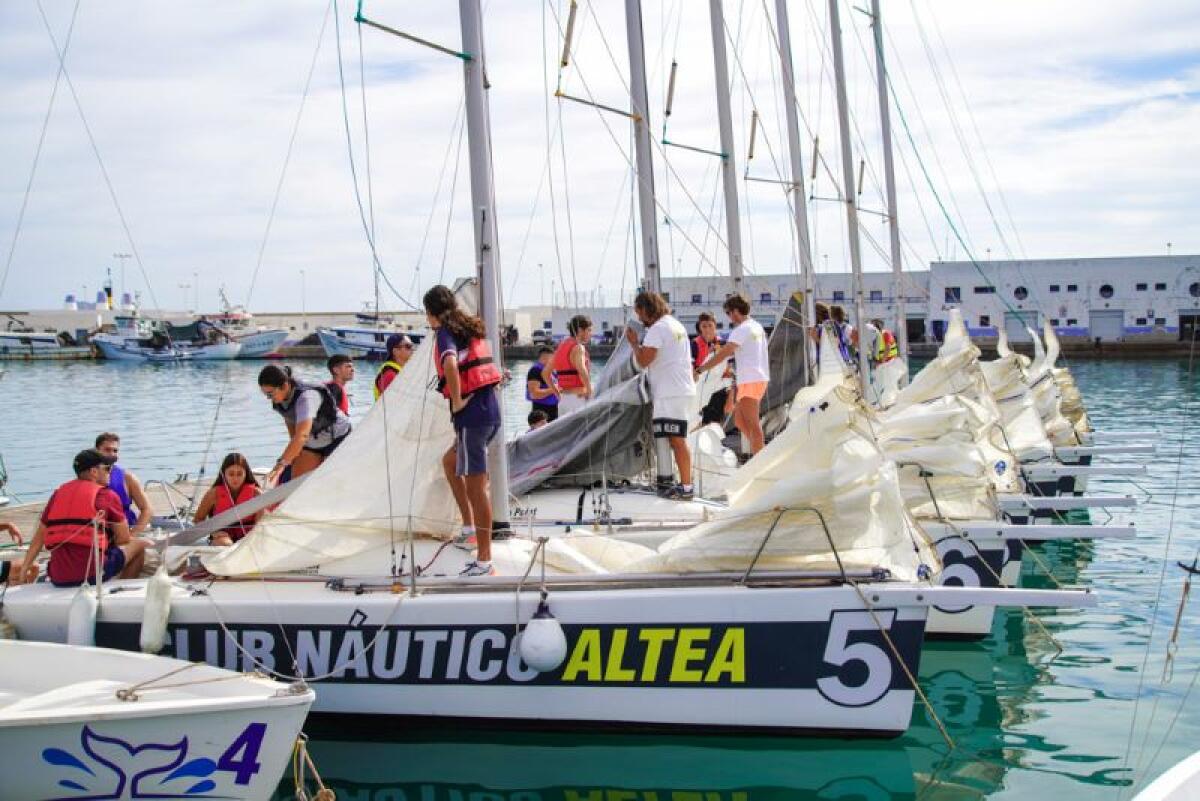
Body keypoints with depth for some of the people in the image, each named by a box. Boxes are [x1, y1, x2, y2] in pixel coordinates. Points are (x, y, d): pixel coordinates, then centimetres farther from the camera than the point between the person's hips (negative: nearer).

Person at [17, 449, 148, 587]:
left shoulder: (58, 494, 15)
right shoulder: (107, 495, 0)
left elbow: (39, 536, 18)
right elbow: (123, 539, 3)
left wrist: (26, 566, 26)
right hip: (93, 574, -6)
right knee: (139, 544, 16)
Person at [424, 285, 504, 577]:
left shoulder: (445, 332, -8)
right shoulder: (471, 328, 18)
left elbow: (450, 364, -29)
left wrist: (457, 401, -17)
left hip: (471, 414, -9)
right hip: (491, 409, 9)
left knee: (476, 485, -5)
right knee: (450, 462, 28)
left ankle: (484, 561, -3)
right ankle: (470, 528, 26)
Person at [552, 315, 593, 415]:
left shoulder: (561, 346, 15)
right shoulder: (578, 348, -10)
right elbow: (581, 369, -29)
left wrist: (556, 392, 19)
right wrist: (589, 389, -17)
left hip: (563, 398, 8)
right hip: (577, 397, -8)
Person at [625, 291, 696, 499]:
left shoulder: (657, 329, -12)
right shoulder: (676, 325, 20)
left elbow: (643, 361, -15)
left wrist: (634, 342, -1)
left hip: (670, 394, -10)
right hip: (682, 389, 10)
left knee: (677, 439, -11)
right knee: (677, 439, 13)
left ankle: (686, 487, -13)